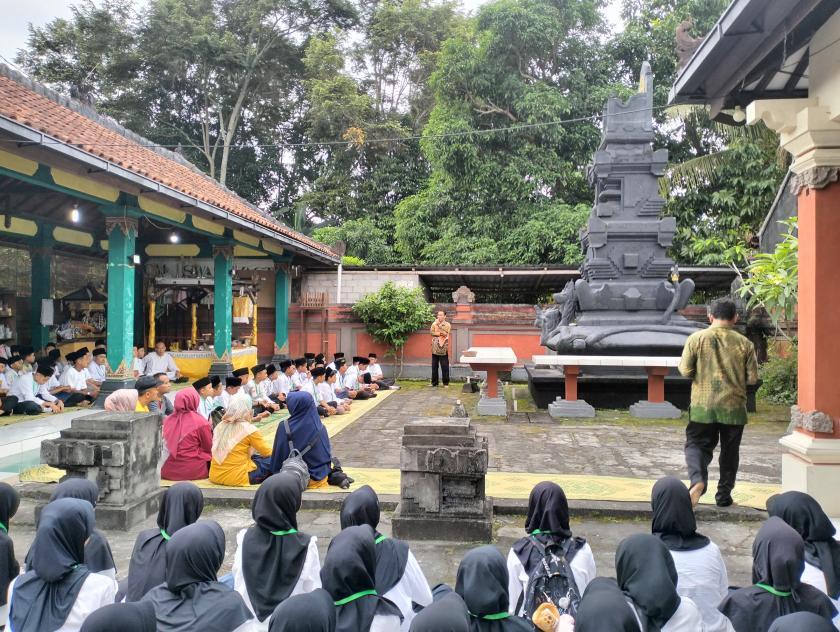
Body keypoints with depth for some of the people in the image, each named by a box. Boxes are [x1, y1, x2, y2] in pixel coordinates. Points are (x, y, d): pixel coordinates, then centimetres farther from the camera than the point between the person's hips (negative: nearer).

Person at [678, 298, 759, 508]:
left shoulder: (696, 339, -6)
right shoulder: (744, 343, -3)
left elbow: (685, 370, -5)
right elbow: (753, 378, -1)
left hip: (702, 406, -1)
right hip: (734, 407, 1)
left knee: (697, 444, 7)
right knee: (729, 451, 15)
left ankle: (698, 479, -20)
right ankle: (724, 494, 23)